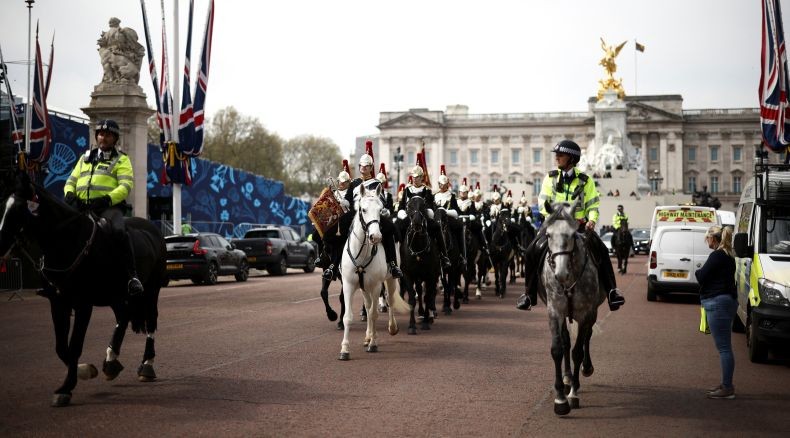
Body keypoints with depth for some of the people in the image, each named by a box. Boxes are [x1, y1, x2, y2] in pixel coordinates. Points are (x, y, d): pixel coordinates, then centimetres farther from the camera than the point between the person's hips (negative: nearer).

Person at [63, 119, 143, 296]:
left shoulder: (121, 160, 11)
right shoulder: (86, 158, 27)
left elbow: (125, 186, -3)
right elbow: (71, 181, 24)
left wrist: (107, 199, -20)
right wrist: (69, 194, -1)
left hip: (109, 206, -5)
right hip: (82, 206, 6)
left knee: (119, 231, -34)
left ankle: (132, 276, -35)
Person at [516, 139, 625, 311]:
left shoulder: (585, 180, 4)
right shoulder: (550, 178, 7)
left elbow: (593, 205, 5)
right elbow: (543, 203, 5)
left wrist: (592, 220, -14)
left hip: (580, 225, -1)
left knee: (601, 250, -21)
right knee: (533, 250, -18)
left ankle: (611, 291, -15)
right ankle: (529, 293, -8)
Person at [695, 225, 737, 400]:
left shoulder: (717, 256, -14)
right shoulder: (728, 256, 16)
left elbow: (702, 277, -15)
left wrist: (698, 271, 5)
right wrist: (702, 272, 9)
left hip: (717, 302, -10)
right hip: (727, 300, 10)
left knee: (723, 347, -8)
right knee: (724, 346, 15)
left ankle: (727, 388, -6)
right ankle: (726, 384, 21)